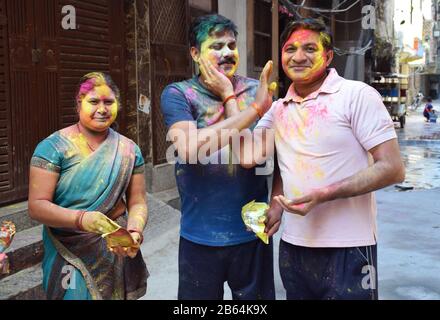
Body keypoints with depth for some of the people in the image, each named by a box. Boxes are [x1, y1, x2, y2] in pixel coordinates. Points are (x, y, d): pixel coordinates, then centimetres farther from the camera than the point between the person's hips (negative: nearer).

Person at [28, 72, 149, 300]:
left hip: (118, 254, 4)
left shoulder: (128, 150, 1)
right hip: (70, 256, -3)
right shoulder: (54, 147, -10)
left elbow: (137, 203, 2)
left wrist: (134, 232, -19)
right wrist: (81, 218, -30)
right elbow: (37, 206, -14)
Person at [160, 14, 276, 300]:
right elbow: (190, 149, -23)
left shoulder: (256, 91, 0)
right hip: (200, 236, -1)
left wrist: (228, 96, -13)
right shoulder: (178, 94, -5)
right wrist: (254, 110, -23)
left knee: (256, 297, 17)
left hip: (252, 231, 2)